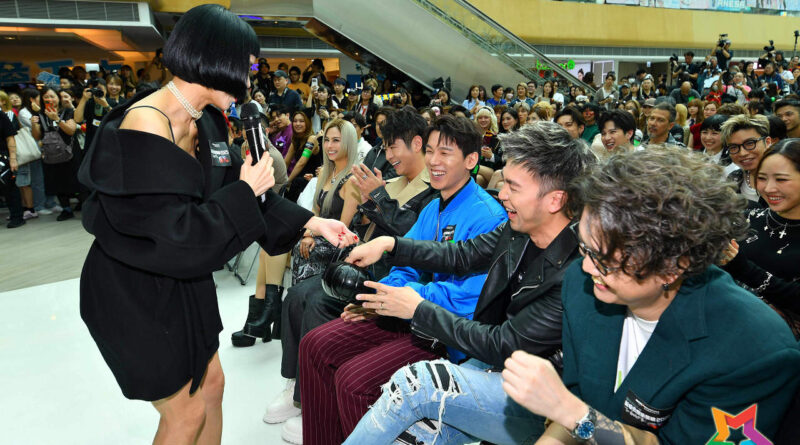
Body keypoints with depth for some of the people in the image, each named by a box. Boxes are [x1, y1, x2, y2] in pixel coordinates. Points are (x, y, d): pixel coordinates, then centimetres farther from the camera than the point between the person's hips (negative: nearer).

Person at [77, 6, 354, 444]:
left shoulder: (205, 124, 0)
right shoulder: (143, 129, -28)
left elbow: (233, 187, 6)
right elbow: (176, 233, -30)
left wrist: (312, 223, 2)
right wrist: (244, 192, -22)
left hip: (184, 280, 8)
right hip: (135, 293, -8)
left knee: (210, 383, 20)